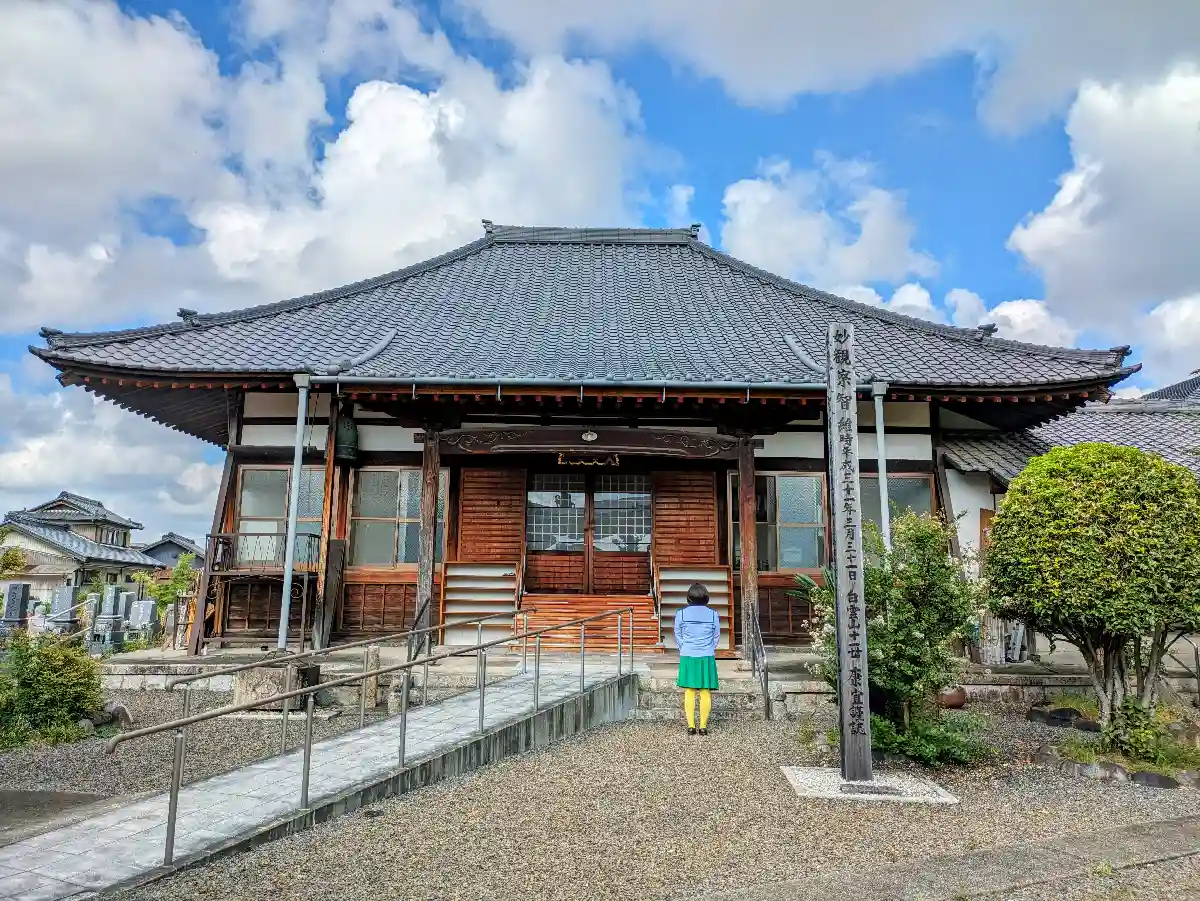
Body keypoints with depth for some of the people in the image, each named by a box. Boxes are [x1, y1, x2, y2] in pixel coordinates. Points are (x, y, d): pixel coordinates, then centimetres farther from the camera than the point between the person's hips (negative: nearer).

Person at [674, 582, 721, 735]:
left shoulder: (681, 614, -3)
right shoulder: (713, 614, -2)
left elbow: (678, 637, 5)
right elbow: (716, 637, 7)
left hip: (687, 658, 0)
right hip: (707, 658, 0)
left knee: (689, 692, 6)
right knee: (705, 692, 5)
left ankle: (691, 726, 4)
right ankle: (703, 726, 5)